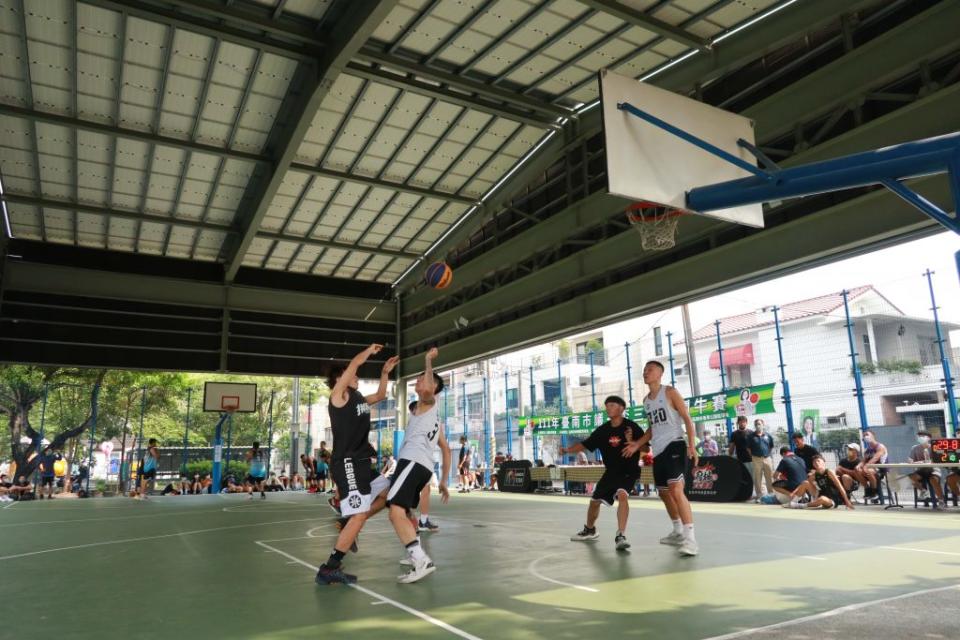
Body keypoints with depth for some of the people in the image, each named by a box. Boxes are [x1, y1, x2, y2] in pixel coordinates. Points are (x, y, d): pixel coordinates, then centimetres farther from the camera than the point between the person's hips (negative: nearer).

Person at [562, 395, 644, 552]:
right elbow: (585, 445, 0)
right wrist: (567, 449, -16)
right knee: (595, 500, 13)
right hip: (611, 471, 6)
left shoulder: (631, 426, -14)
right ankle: (589, 530, 40)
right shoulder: (603, 430, -2)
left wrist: (633, 443, -30)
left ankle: (620, 536, -31)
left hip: (629, 471, -6)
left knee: (622, 495, -33)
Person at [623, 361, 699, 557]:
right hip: (658, 451, 8)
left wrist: (692, 445, -20)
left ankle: (690, 538, -21)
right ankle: (678, 532, 32)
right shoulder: (646, 400, 15)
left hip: (674, 446, -8)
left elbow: (687, 418, -10)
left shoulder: (670, 392, -5)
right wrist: (638, 445, 16)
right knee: (664, 493, 15)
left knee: (676, 490, -20)